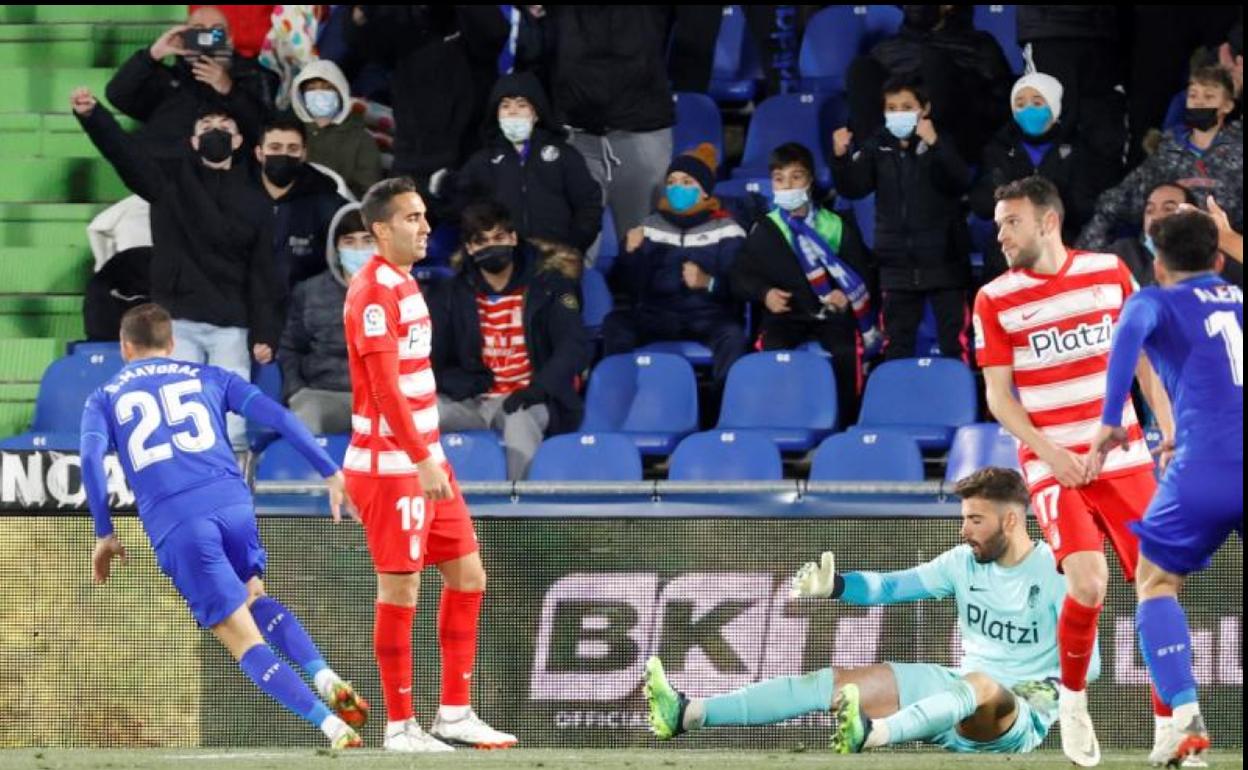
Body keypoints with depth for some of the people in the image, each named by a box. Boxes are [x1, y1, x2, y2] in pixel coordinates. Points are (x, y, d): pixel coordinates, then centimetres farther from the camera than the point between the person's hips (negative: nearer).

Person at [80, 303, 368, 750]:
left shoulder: (104, 398, 20)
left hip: (173, 523, -2)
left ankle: (333, 727, -14)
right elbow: (278, 418, 11)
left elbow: (91, 457, 1)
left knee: (243, 638, 0)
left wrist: (105, 534, 3)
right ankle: (325, 679, 4)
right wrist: (331, 474, 10)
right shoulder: (206, 377, 23)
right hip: (232, 502, 2)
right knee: (254, 597, 28)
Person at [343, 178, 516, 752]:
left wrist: (431, 457, 17)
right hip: (392, 466, -10)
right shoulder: (373, 292, -15)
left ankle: (454, 714, 17)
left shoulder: (404, 283, 14)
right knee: (400, 592, -4)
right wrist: (423, 461, -25)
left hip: (425, 461, 10)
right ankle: (400, 727, 3)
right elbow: (385, 388, -21)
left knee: (468, 578, 11)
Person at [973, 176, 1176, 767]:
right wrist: (1048, 451, -14)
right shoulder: (994, 300, -3)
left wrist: (1169, 429, 4)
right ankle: (1072, 699, 5)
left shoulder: (1110, 272, 2)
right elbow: (998, 394, -2)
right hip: (1053, 466, -2)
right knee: (1089, 582, -22)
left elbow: (1144, 357, 10)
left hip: (1124, 458, 2)